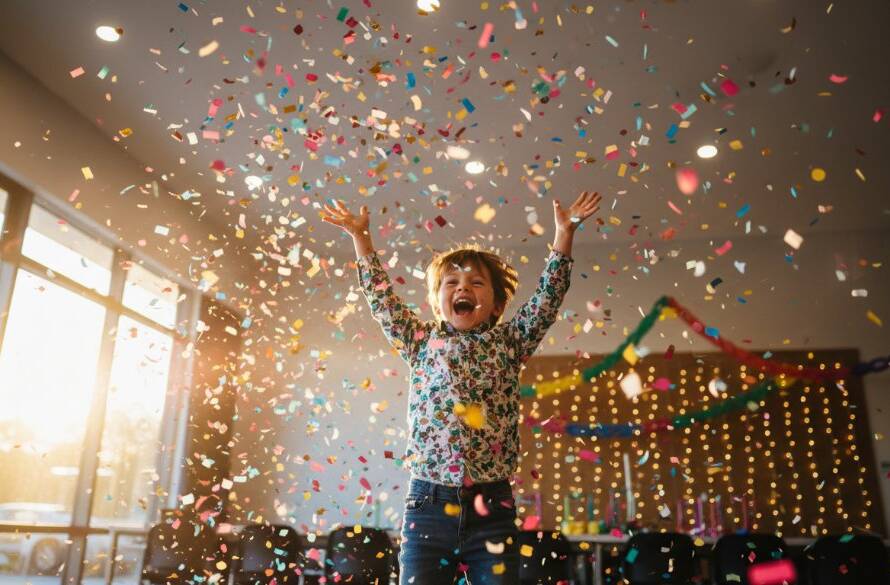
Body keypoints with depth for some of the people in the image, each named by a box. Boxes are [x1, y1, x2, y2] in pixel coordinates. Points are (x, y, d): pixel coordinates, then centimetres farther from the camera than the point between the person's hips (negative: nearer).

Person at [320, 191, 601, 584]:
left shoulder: (508, 343, 12)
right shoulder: (422, 343, 14)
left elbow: (549, 295, 9)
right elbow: (380, 297, 16)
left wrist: (564, 232, 6)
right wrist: (360, 236, 18)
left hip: (492, 507, 0)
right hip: (427, 504, 1)